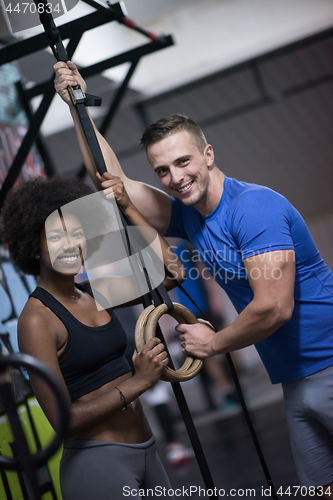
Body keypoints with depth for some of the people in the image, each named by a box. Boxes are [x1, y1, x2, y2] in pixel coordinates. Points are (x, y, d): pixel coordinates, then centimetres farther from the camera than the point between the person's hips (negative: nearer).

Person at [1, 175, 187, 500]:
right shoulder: (37, 318, -15)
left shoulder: (94, 295, 6)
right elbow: (63, 420, -17)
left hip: (145, 452, 7)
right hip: (97, 463, -7)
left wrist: (128, 207, 9)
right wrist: (138, 382, -19)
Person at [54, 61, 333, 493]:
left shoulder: (253, 206, -18)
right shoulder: (190, 217, 8)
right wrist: (79, 107, 10)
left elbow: (274, 307, -25)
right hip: (295, 381, 8)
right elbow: (115, 182, 15)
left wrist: (214, 343, -9)